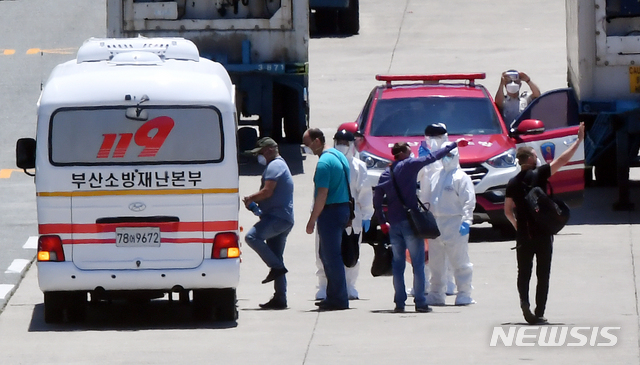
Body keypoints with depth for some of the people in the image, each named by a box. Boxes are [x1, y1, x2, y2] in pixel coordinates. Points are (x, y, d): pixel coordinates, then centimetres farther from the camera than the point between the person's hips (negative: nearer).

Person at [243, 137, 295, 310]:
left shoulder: (275, 166, -7)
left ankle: (276, 267, -21)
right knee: (276, 256, 9)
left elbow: (267, 192, -18)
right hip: (283, 219, 11)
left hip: (277, 217, -11)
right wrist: (254, 201, 14)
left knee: (252, 236, -26)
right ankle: (280, 298, 8)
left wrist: (250, 198, -3)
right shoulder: (280, 165, 27)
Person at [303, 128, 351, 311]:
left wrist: (312, 220, -19)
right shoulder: (339, 155, 14)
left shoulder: (324, 163, -17)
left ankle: (338, 299, -4)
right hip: (343, 207, 10)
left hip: (330, 211, -10)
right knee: (327, 254, 17)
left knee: (331, 256, -5)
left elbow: (322, 195, -22)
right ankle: (333, 296, 19)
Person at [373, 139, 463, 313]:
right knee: (418, 263, -2)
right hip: (410, 221, -5)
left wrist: (382, 221, 20)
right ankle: (420, 302, -6)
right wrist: (453, 145, 7)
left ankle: (399, 302, 4)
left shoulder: (386, 174, 11)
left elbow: (377, 200, 12)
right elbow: (432, 157, -1)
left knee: (398, 264, 8)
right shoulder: (409, 165, -4)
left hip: (393, 224, 5)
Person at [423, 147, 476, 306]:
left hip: (454, 225, -7)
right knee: (436, 262, 11)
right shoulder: (435, 177, 17)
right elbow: (428, 199, 22)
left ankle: (464, 294, -1)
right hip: (436, 225, 7)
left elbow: (468, 201, -10)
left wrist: (466, 221, -19)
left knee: (459, 261, -5)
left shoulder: (461, 178, -4)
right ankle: (436, 294, 19)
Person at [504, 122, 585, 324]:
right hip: (543, 234, -3)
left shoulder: (513, 183, 4)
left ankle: (524, 301, -15)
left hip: (523, 234, 3)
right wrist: (579, 139, -4)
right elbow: (563, 160, -9)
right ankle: (539, 313, 1)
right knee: (543, 274, 4)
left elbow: (508, 211, 8)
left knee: (524, 272, 10)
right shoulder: (538, 175, -8)